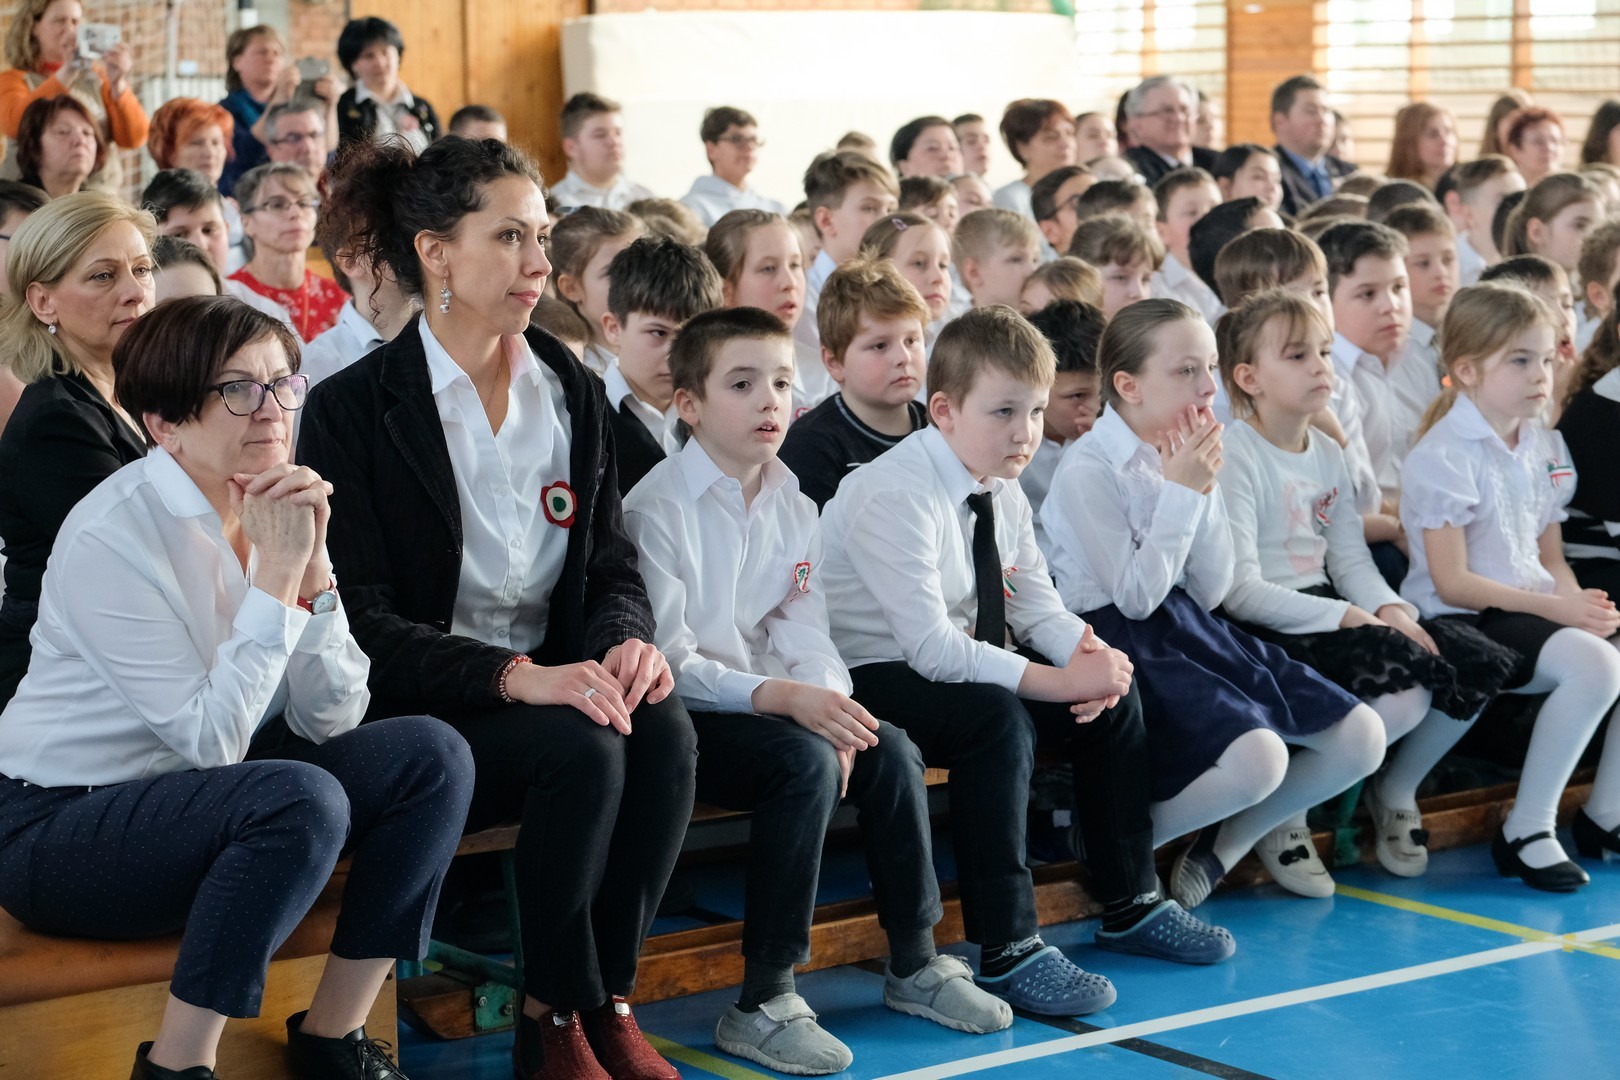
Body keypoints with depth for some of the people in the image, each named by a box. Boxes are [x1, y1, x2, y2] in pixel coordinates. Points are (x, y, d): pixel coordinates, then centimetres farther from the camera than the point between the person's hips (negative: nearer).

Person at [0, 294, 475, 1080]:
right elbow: (212, 739, -24)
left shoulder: (275, 510, 1)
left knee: (432, 754, -10)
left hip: (197, 796, 8)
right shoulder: (111, 537, -20)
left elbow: (330, 719, -4)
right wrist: (275, 575, -24)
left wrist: (312, 566, -16)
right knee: (302, 799, -33)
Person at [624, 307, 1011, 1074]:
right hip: (683, 718, -7)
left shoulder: (793, 508, 9)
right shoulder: (658, 509, -14)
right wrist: (785, 699, -28)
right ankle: (762, 1005, -26)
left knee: (889, 750, -12)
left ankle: (915, 963, 6)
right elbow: (671, 659, -19)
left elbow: (806, 638, 3)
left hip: (774, 705, 7)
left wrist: (826, 701, -20)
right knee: (805, 761, -29)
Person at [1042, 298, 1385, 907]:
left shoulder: (1189, 456, 8)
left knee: (1362, 738, -3)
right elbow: (1136, 596, -17)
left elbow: (1210, 592, 6)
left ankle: (1228, 842, 15)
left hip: (1193, 630, 8)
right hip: (1124, 646, -8)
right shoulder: (1088, 471, -13)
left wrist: (1204, 491, -7)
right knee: (1256, 758, -31)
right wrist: (1181, 492, -17)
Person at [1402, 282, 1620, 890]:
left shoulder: (1545, 448, 14)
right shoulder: (1443, 456, -11)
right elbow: (1452, 583, -16)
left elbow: (1551, 559, 16)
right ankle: (1526, 831, -18)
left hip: (1537, 609, 8)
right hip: (1463, 624, -8)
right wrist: (1554, 608, -20)